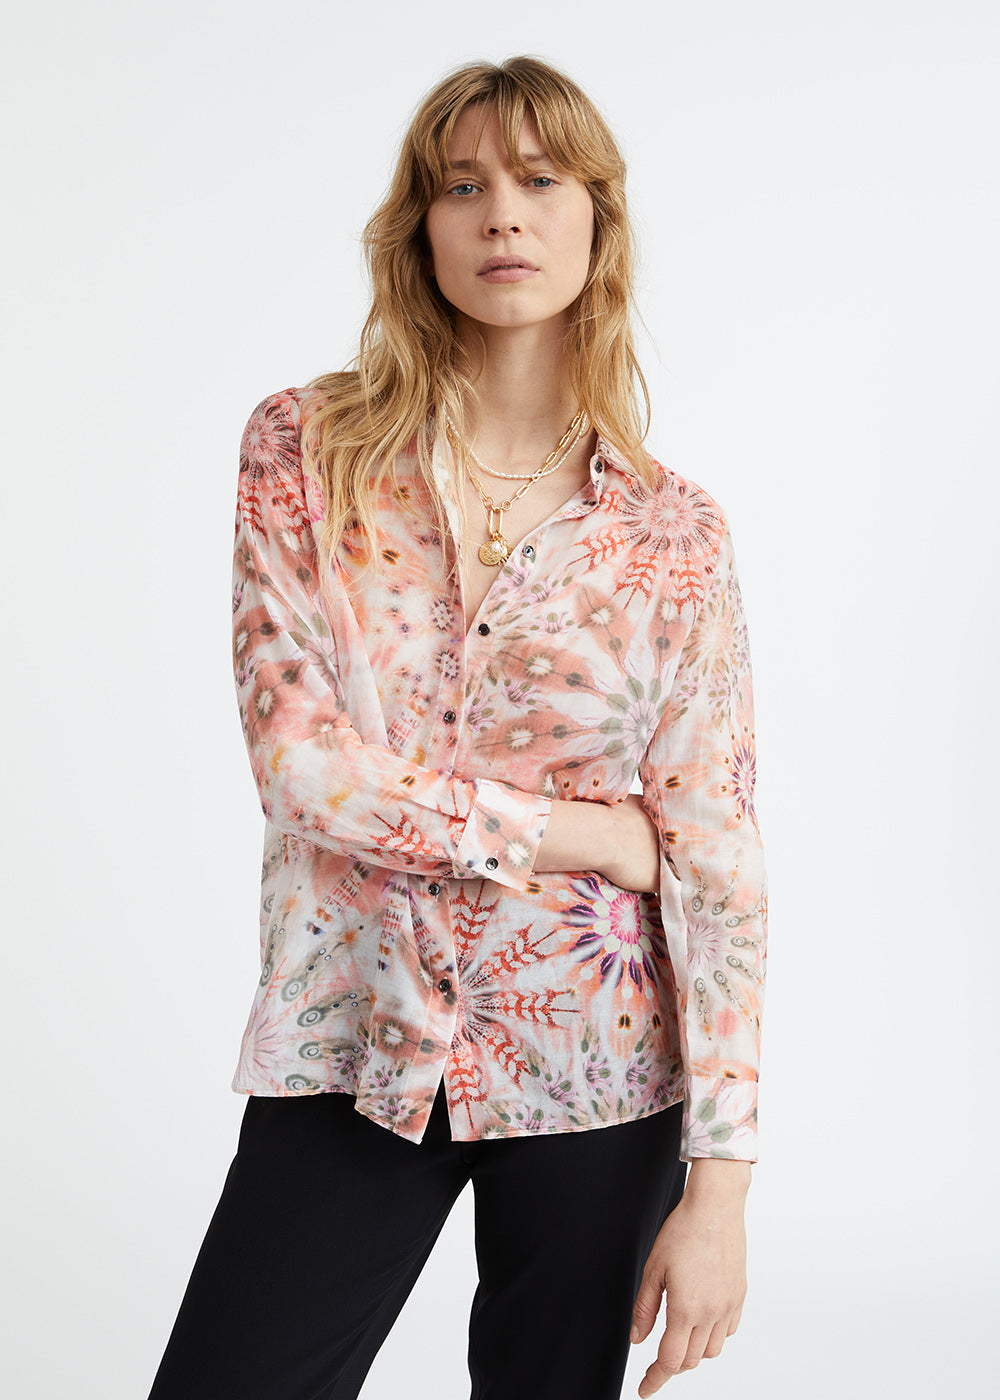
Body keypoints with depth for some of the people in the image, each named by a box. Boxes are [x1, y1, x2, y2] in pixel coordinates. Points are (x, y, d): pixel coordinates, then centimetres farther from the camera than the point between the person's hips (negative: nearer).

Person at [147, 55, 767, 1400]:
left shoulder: (674, 532, -4)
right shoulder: (304, 449, -2)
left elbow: (716, 857, -5)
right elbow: (296, 756, -11)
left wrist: (719, 1185, -8)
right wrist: (577, 833, -12)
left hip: (591, 1074, 0)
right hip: (353, 1044, 0)